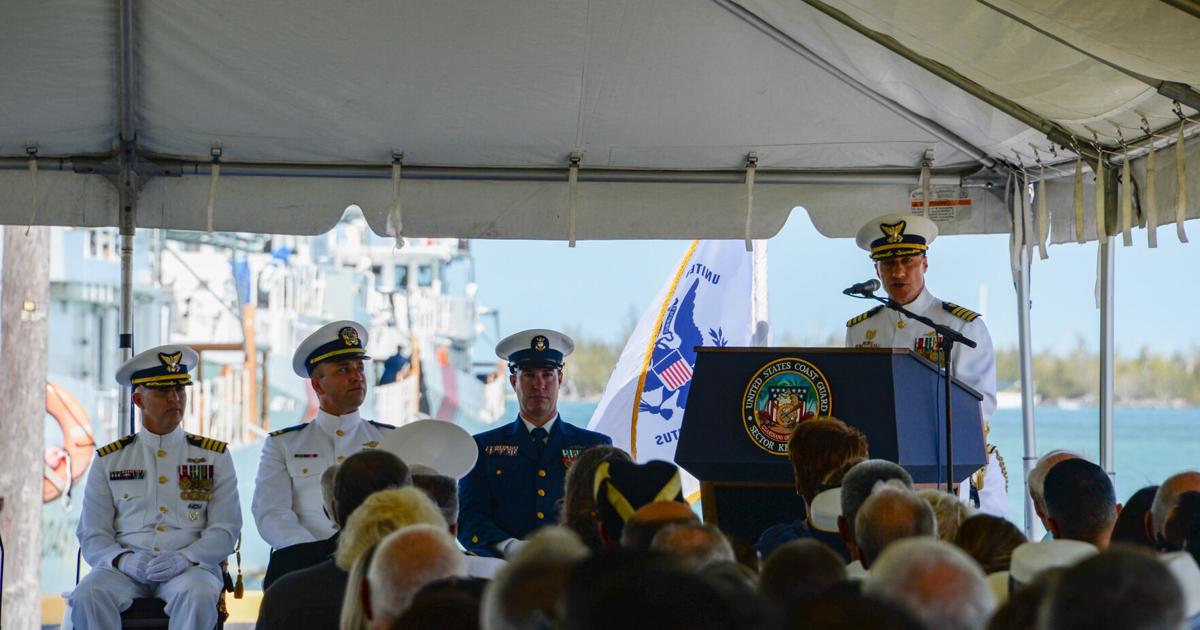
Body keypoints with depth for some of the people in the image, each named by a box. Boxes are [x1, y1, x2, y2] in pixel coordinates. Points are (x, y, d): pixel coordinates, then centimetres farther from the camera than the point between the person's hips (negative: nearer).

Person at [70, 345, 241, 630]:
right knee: (87, 596, -32)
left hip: (190, 567, -1)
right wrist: (123, 561, -14)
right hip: (124, 570, 1)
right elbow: (92, 535, 9)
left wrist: (184, 559, -16)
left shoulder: (215, 456, 13)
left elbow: (225, 531, 5)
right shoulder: (109, 460, 14)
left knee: (197, 595, -37)